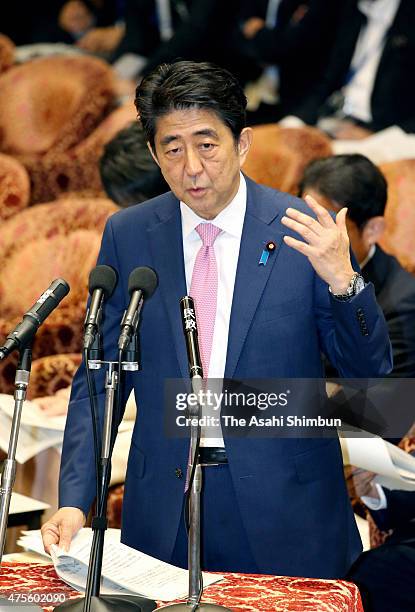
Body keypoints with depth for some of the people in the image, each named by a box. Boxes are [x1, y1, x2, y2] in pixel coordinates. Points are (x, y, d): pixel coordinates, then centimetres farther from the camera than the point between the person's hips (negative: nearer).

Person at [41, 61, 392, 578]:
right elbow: (100, 377, 3)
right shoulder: (126, 235, 0)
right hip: (163, 511, 2)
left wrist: (342, 281, -23)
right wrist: (74, 500, -7)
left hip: (285, 505, -1)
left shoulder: (305, 231, -7)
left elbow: (371, 371, -5)